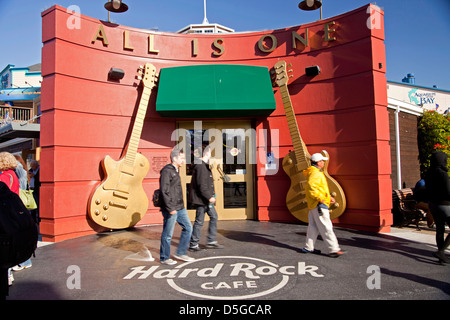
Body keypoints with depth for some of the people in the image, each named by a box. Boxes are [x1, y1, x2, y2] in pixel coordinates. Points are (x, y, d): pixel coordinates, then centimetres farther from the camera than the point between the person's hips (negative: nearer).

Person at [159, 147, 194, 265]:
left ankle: (181, 253, 21)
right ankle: (164, 258, 17)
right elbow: (164, 191, -20)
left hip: (180, 207, 9)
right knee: (168, 234, 2)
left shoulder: (175, 170, 16)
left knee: (188, 228, 11)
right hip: (171, 209, -9)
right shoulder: (167, 171, -14)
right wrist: (170, 208, -21)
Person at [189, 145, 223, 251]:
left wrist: (211, 195, 17)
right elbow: (201, 185, -24)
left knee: (213, 216, 14)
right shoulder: (200, 166, -19)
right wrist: (209, 197, -20)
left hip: (206, 199, 11)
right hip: (201, 199, -11)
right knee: (199, 221, -1)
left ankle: (211, 241, 21)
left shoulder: (205, 165, 15)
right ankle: (193, 245, 11)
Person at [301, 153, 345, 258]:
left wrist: (329, 197, 23)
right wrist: (320, 198, -29)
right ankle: (334, 249, -4)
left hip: (313, 205, 11)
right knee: (326, 227, -7)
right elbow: (311, 186, -30)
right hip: (319, 205, -11)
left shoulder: (316, 172, 21)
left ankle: (308, 248, 19)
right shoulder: (315, 173, -14)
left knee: (313, 226, 13)